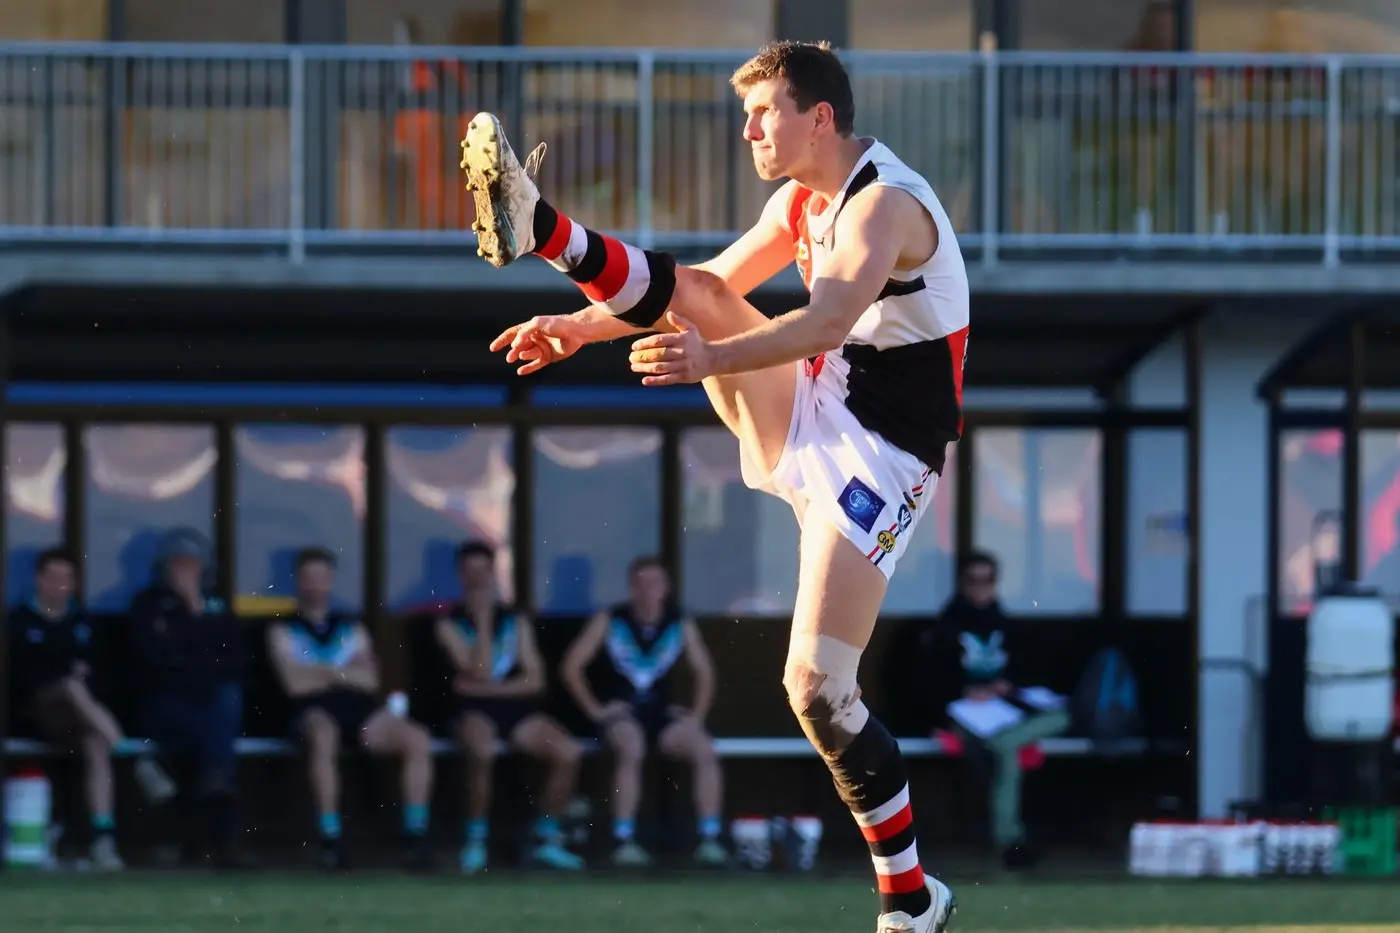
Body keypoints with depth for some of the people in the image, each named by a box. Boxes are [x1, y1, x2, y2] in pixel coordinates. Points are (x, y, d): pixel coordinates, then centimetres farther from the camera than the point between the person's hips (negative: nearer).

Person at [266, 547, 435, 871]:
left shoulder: (352, 628, 28)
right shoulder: (283, 632, 16)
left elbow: (369, 680, 14)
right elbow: (295, 683, 0)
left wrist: (323, 672, 4)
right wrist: (344, 673, 8)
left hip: (359, 709, 4)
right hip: (315, 710, -4)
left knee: (418, 740, -24)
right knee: (323, 736, -43)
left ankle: (416, 836, -23)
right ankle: (330, 838, -41)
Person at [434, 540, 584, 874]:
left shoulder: (515, 620, 16)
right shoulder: (450, 624, 6)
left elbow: (534, 679, 8)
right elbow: (479, 674, -9)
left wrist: (491, 688, -5)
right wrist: (483, 621, -7)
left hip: (516, 708, 4)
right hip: (475, 711, -4)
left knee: (569, 752, -22)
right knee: (482, 750, -40)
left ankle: (547, 839, -6)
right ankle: (476, 841, -22)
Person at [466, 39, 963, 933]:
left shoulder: (884, 205, -20)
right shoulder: (802, 201, 9)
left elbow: (828, 321, -37)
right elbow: (708, 293, 21)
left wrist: (715, 360, -50)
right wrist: (586, 326, 13)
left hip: (877, 457, -8)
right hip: (812, 412, 8)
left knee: (817, 687, -15)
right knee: (691, 291, -5)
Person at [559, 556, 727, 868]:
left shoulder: (680, 625, 4)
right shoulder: (610, 622, -3)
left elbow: (704, 672, 16)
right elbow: (571, 666, -3)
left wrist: (696, 715, 4)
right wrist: (595, 709, -8)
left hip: (660, 714, 3)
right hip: (620, 713, -3)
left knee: (705, 751, -22)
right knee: (632, 751, -37)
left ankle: (709, 839, -20)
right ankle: (624, 842, -36)